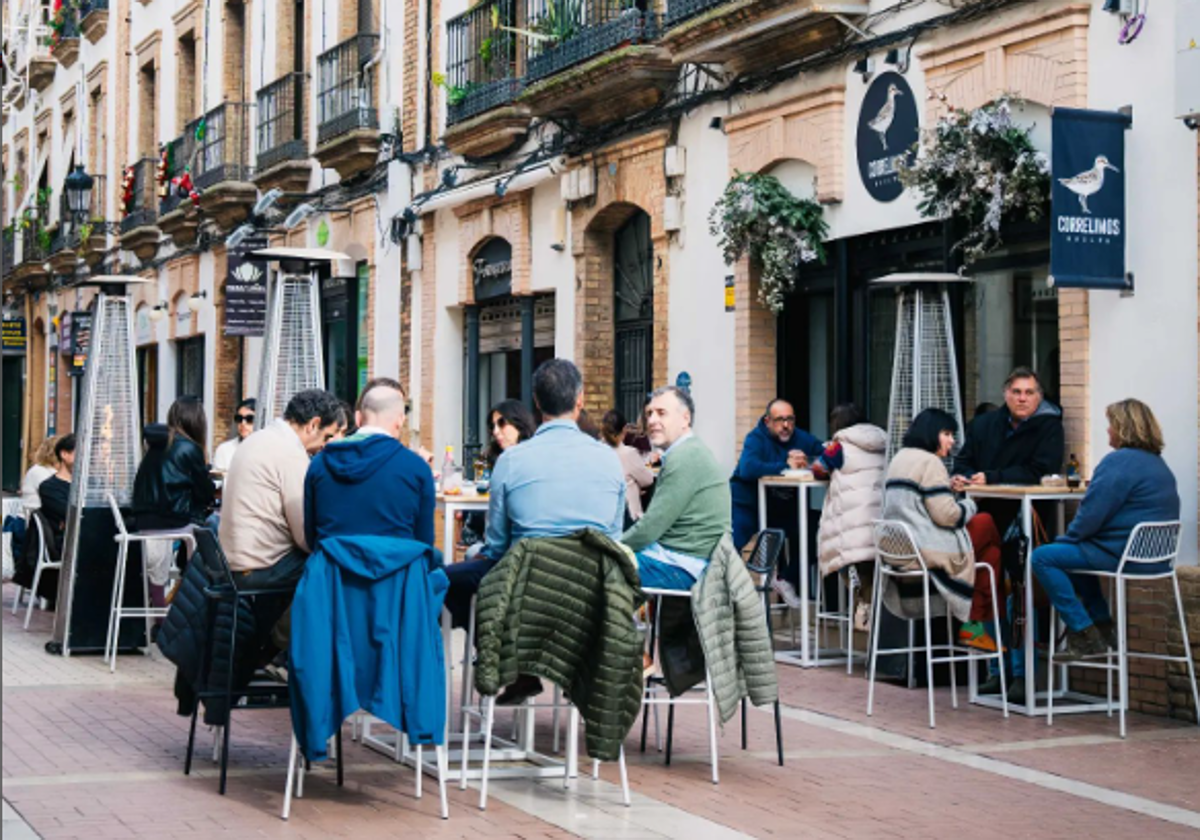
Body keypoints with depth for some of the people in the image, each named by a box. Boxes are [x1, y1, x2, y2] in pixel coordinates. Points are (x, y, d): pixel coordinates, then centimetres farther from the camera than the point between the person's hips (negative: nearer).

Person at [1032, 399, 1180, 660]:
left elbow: (1092, 513, -19)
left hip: (1126, 556, -11)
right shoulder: (1159, 464, 17)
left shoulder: (1119, 462, -16)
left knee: (1043, 557, -9)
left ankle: (1085, 636, -8)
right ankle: (1103, 627, 26)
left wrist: (1067, 538, -2)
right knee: (1073, 551, 31)